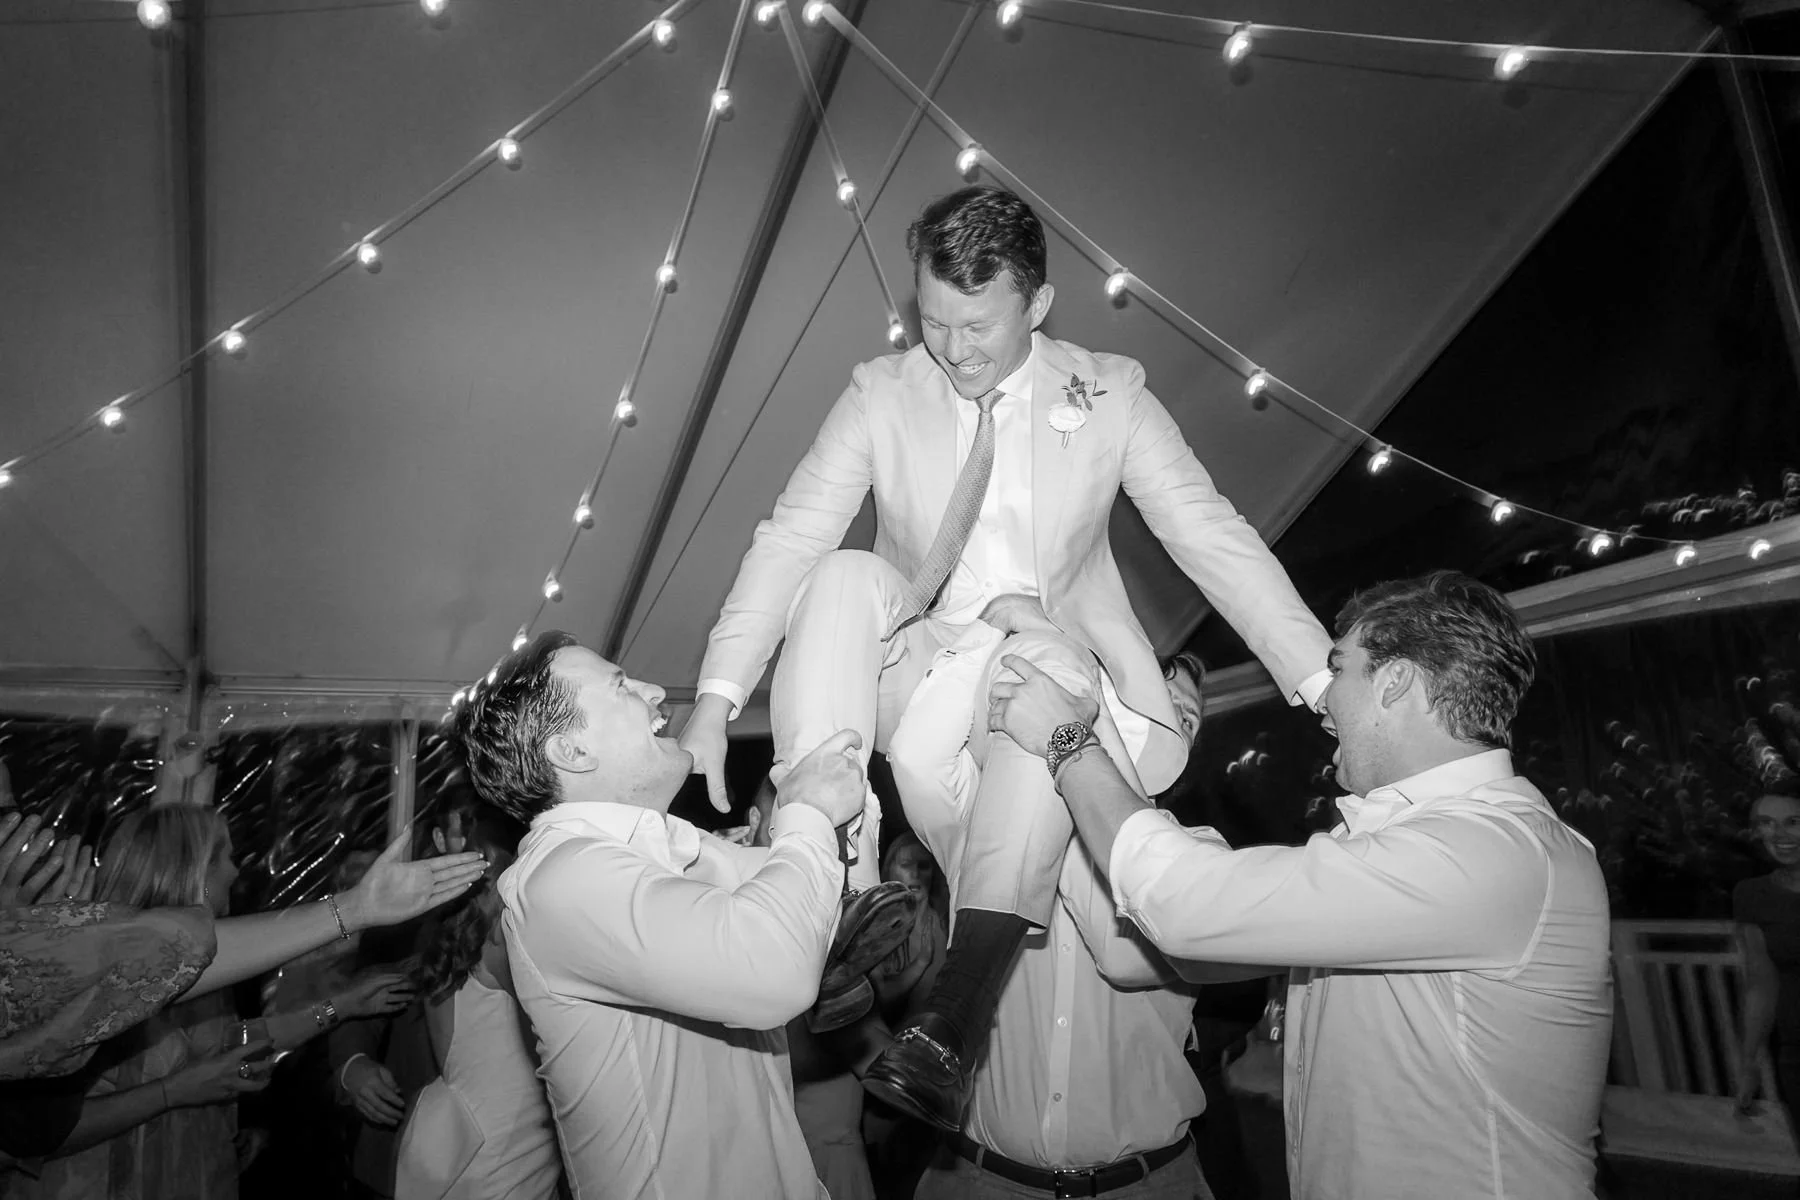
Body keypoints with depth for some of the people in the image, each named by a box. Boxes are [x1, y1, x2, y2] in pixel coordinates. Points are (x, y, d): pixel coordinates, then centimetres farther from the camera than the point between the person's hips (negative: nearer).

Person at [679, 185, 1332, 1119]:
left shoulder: (1110, 395, -1)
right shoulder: (880, 394, -1)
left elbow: (1214, 538, -3)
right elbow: (788, 538, -8)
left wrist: (1324, 684, -12)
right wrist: (717, 698, -20)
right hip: (916, 671, 1)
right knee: (841, 577, -26)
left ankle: (957, 1013, -36)